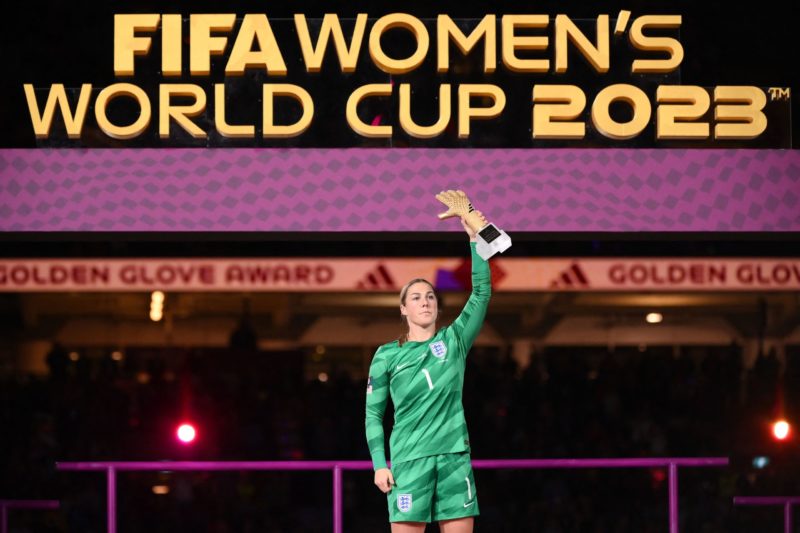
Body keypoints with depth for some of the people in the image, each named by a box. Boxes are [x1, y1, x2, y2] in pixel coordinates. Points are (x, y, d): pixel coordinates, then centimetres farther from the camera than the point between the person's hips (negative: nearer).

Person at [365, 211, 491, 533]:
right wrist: (379, 464, -3)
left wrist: (475, 240, -8)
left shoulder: (454, 340, 10)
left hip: (454, 457, 2)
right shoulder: (387, 355, 7)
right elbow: (373, 414, 8)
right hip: (409, 460, -2)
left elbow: (481, 292, 1)